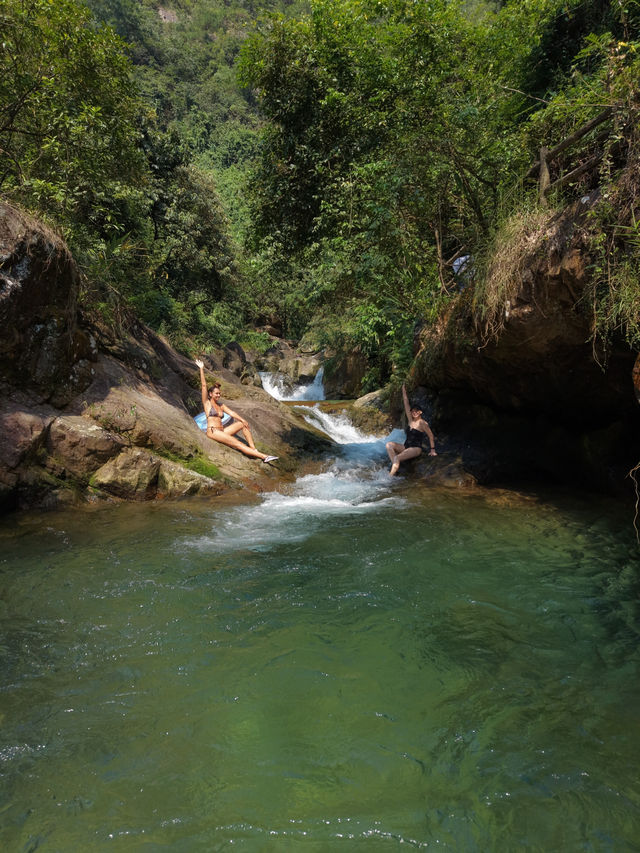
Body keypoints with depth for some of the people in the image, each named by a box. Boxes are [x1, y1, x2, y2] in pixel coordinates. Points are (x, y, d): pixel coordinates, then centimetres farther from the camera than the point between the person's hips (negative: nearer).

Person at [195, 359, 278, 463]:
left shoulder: (221, 405, 20)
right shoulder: (207, 403, 5)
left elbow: (231, 412, 6)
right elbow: (203, 385, -2)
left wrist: (242, 420, -12)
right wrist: (201, 369, -4)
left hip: (222, 431, 7)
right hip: (212, 431, -7)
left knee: (243, 424, -9)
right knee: (237, 443, -22)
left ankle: (254, 449, -22)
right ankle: (263, 456, -34)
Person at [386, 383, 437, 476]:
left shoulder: (423, 423, -8)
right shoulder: (410, 419, 8)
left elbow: (431, 436, -2)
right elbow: (406, 402, 9)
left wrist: (432, 450, -5)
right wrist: (404, 389, 10)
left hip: (416, 449, -7)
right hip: (406, 447, 7)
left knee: (397, 458, -29)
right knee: (389, 444, -16)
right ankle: (394, 465, -25)